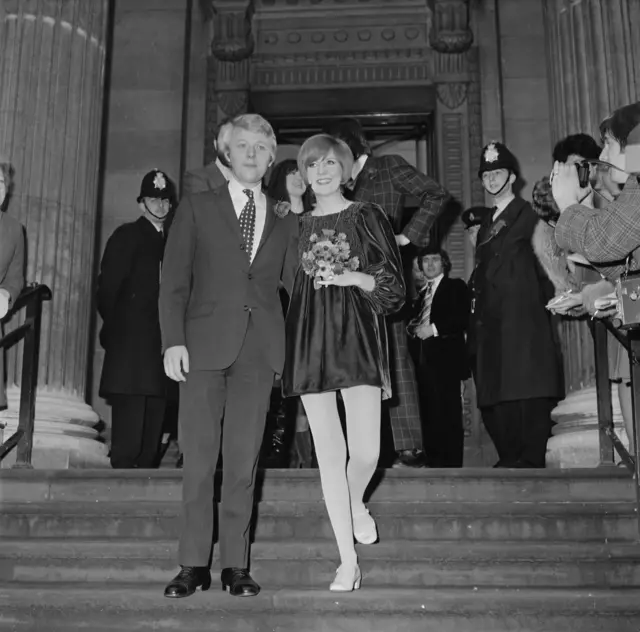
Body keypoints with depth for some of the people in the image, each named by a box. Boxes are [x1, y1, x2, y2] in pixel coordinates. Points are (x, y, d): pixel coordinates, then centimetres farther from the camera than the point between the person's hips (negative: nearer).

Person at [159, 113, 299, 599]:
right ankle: (194, 564, 9)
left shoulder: (286, 223, 16)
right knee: (198, 459, -1)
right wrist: (173, 340, -8)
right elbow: (174, 280, 3)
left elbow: (294, 286, 14)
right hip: (204, 345, -1)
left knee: (244, 462, 2)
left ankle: (235, 566, 10)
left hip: (260, 350, 1)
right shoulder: (197, 209, 10)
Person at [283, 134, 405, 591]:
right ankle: (348, 560, 7)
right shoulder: (298, 226, 14)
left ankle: (357, 503, 28)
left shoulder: (366, 216, 6)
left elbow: (393, 284, 2)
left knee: (366, 451, -9)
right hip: (311, 339, 2)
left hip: (358, 335, -2)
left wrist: (352, 278, -13)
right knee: (329, 453, -2)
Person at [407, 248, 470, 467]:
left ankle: (452, 466, -8)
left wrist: (434, 328, -13)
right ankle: (433, 464, 6)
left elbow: (464, 318, -6)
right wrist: (412, 328, 5)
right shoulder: (421, 293, 25)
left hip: (446, 358, -6)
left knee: (449, 414, -9)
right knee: (429, 415, 3)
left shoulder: (456, 287, 7)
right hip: (424, 359, 6)